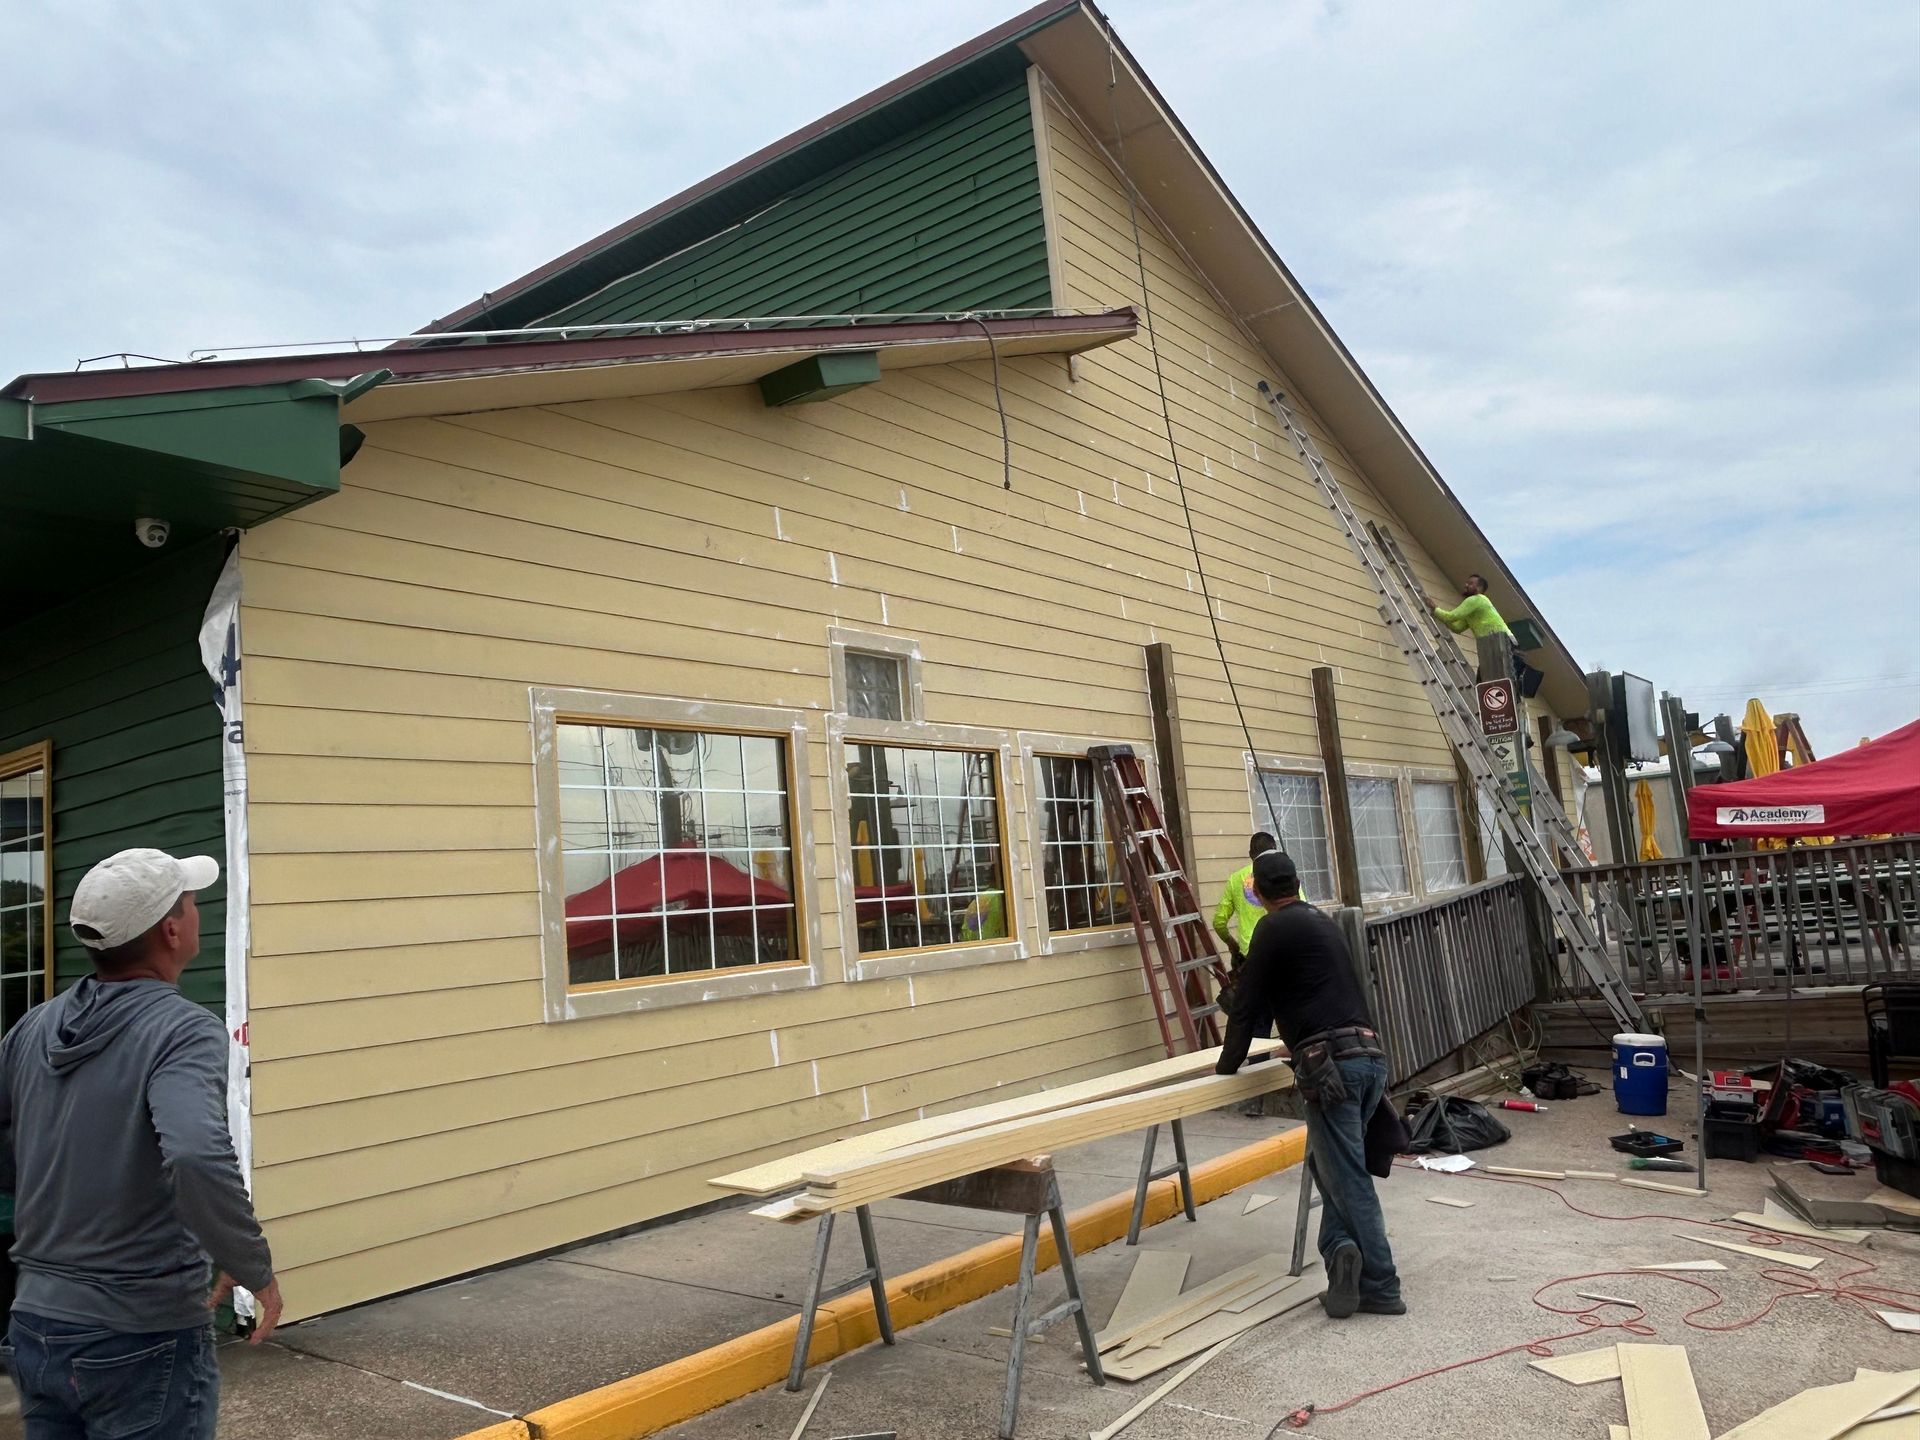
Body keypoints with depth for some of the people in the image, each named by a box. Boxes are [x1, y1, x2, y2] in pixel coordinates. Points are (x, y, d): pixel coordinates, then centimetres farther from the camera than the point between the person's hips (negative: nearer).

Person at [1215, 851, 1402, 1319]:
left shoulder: (1274, 928, -1)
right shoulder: (1322, 922, 24)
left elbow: (1249, 1000, 0)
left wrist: (1229, 1063, 14)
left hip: (1332, 1064, -8)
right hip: (1370, 1056, 8)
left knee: (1348, 1178, -3)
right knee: (1333, 1167, 16)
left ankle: (1381, 1289, -1)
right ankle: (1342, 1252, 3)